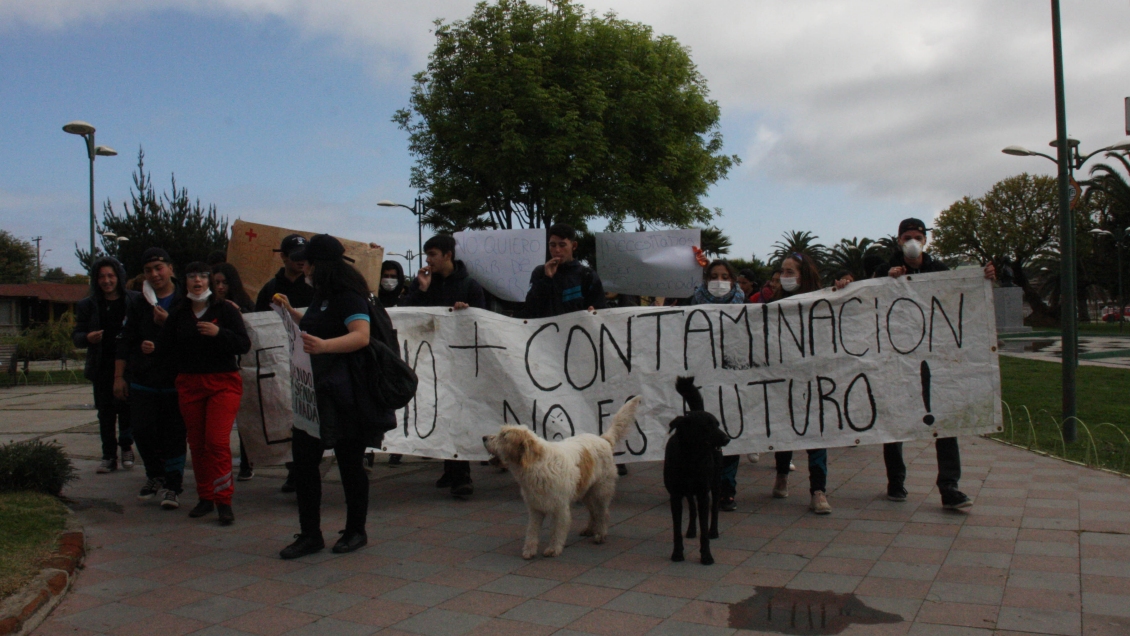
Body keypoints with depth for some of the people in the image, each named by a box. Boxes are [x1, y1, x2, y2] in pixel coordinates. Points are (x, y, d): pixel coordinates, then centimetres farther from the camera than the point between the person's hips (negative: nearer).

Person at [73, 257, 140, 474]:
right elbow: (76, 336, 10)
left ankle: (126, 447, 22)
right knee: (105, 413, 6)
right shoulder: (88, 305, 8)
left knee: (127, 409, 0)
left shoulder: (136, 300, 0)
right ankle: (109, 456, 14)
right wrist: (88, 338, -12)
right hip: (102, 368, 3)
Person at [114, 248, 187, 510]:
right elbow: (125, 342, 10)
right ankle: (155, 476, 28)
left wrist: (168, 323, -18)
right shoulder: (139, 304, 9)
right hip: (142, 382, 4)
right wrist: (119, 376, 7)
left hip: (175, 381, -3)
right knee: (142, 431, 5)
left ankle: (172, 486, 9)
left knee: (174, 435, -1)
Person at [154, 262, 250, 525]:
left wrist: (218, 333, -22)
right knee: (196, 443, 8)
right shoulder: (178, 313, 10)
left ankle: (223, 500, -4)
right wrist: (153, 347, -12)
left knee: (217, 441, -12)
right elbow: (167, 345, 8)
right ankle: (205, 498, 20)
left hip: (223, 383, -4)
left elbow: (244, 345, -9)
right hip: (189, 384, 4)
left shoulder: (225, 309, -2)